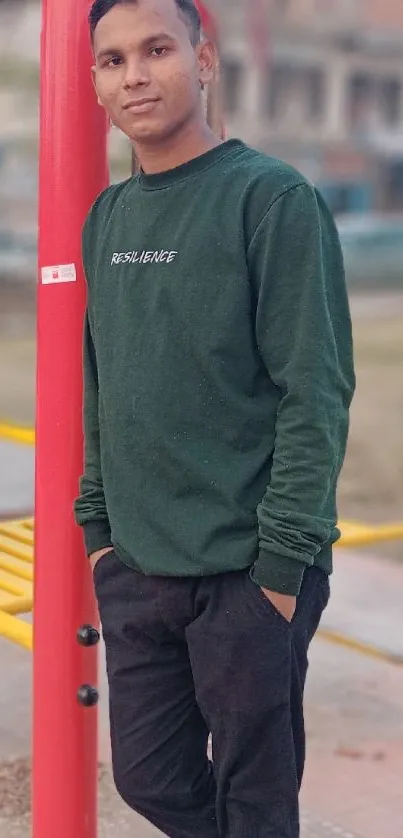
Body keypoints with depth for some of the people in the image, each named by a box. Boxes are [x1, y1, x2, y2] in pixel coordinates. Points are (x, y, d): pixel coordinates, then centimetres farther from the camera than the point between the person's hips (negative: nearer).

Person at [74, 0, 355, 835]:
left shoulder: (273, 198, -10)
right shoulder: (106, 219, 10)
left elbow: (316, 392, -14)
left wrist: (284, 560, -16)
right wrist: (97, 522, 10)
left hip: (249, 574, -6)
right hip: (133, 569, 6)